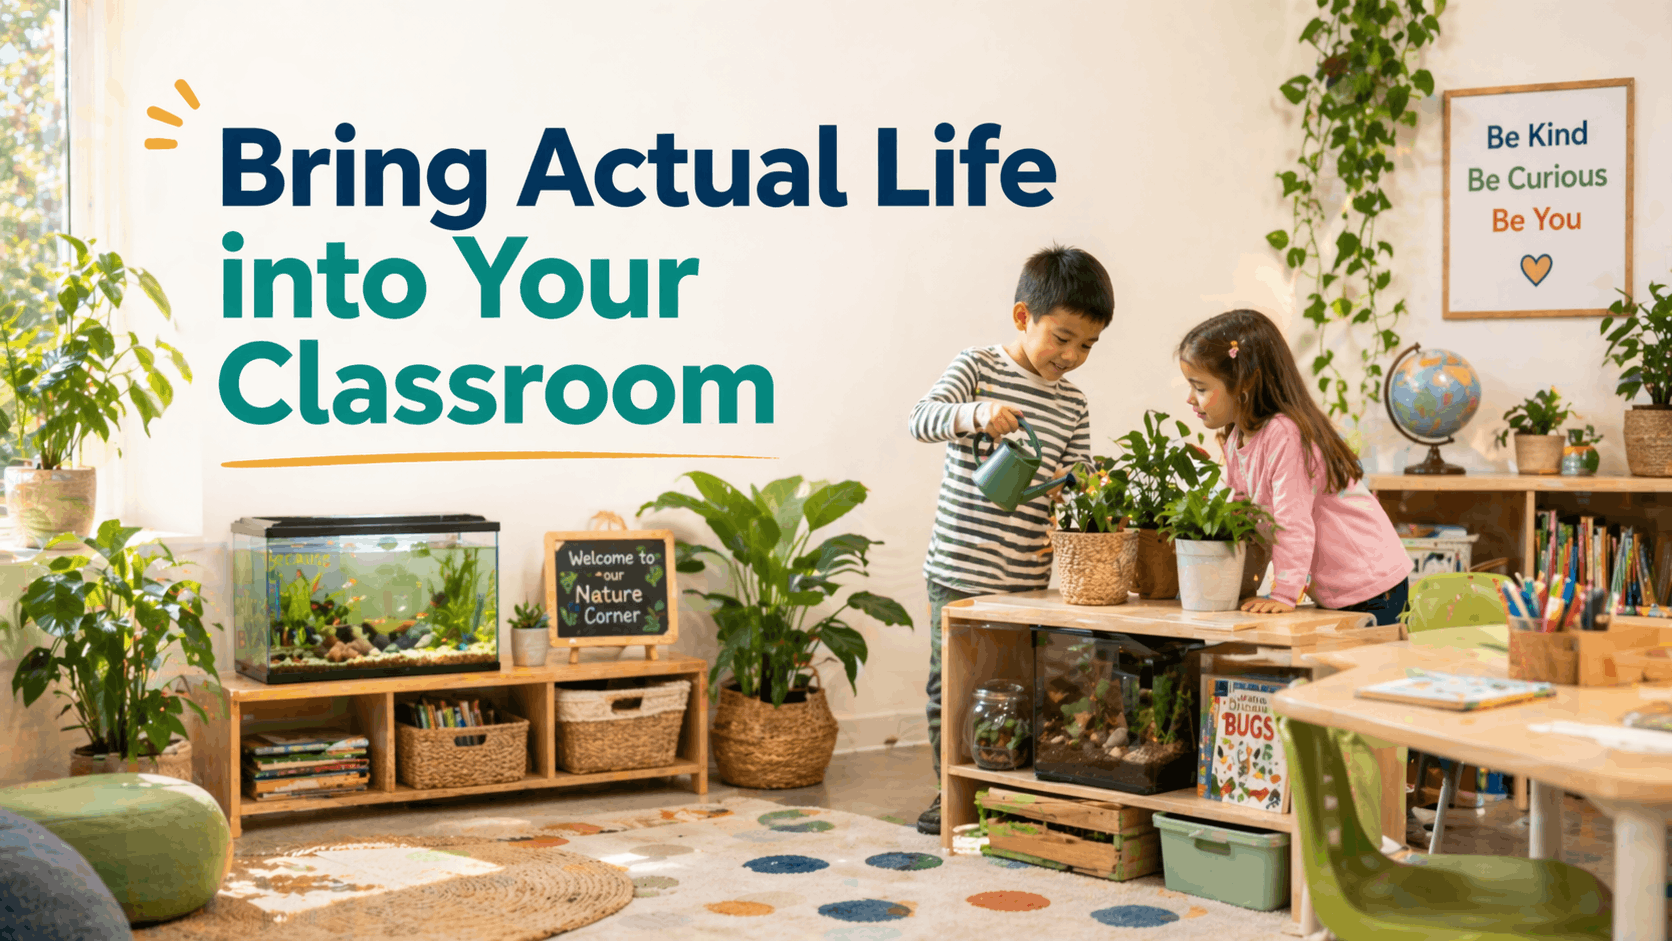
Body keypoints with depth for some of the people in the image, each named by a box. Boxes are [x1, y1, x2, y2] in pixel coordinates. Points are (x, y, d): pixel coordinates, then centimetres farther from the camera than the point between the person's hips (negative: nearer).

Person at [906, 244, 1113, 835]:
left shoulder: (1073, 406, 11)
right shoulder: (978, 367, -1)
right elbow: (921, 420, -16)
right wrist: (974, 413, -35)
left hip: (1028, 578, 3)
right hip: (959, 570, -3)